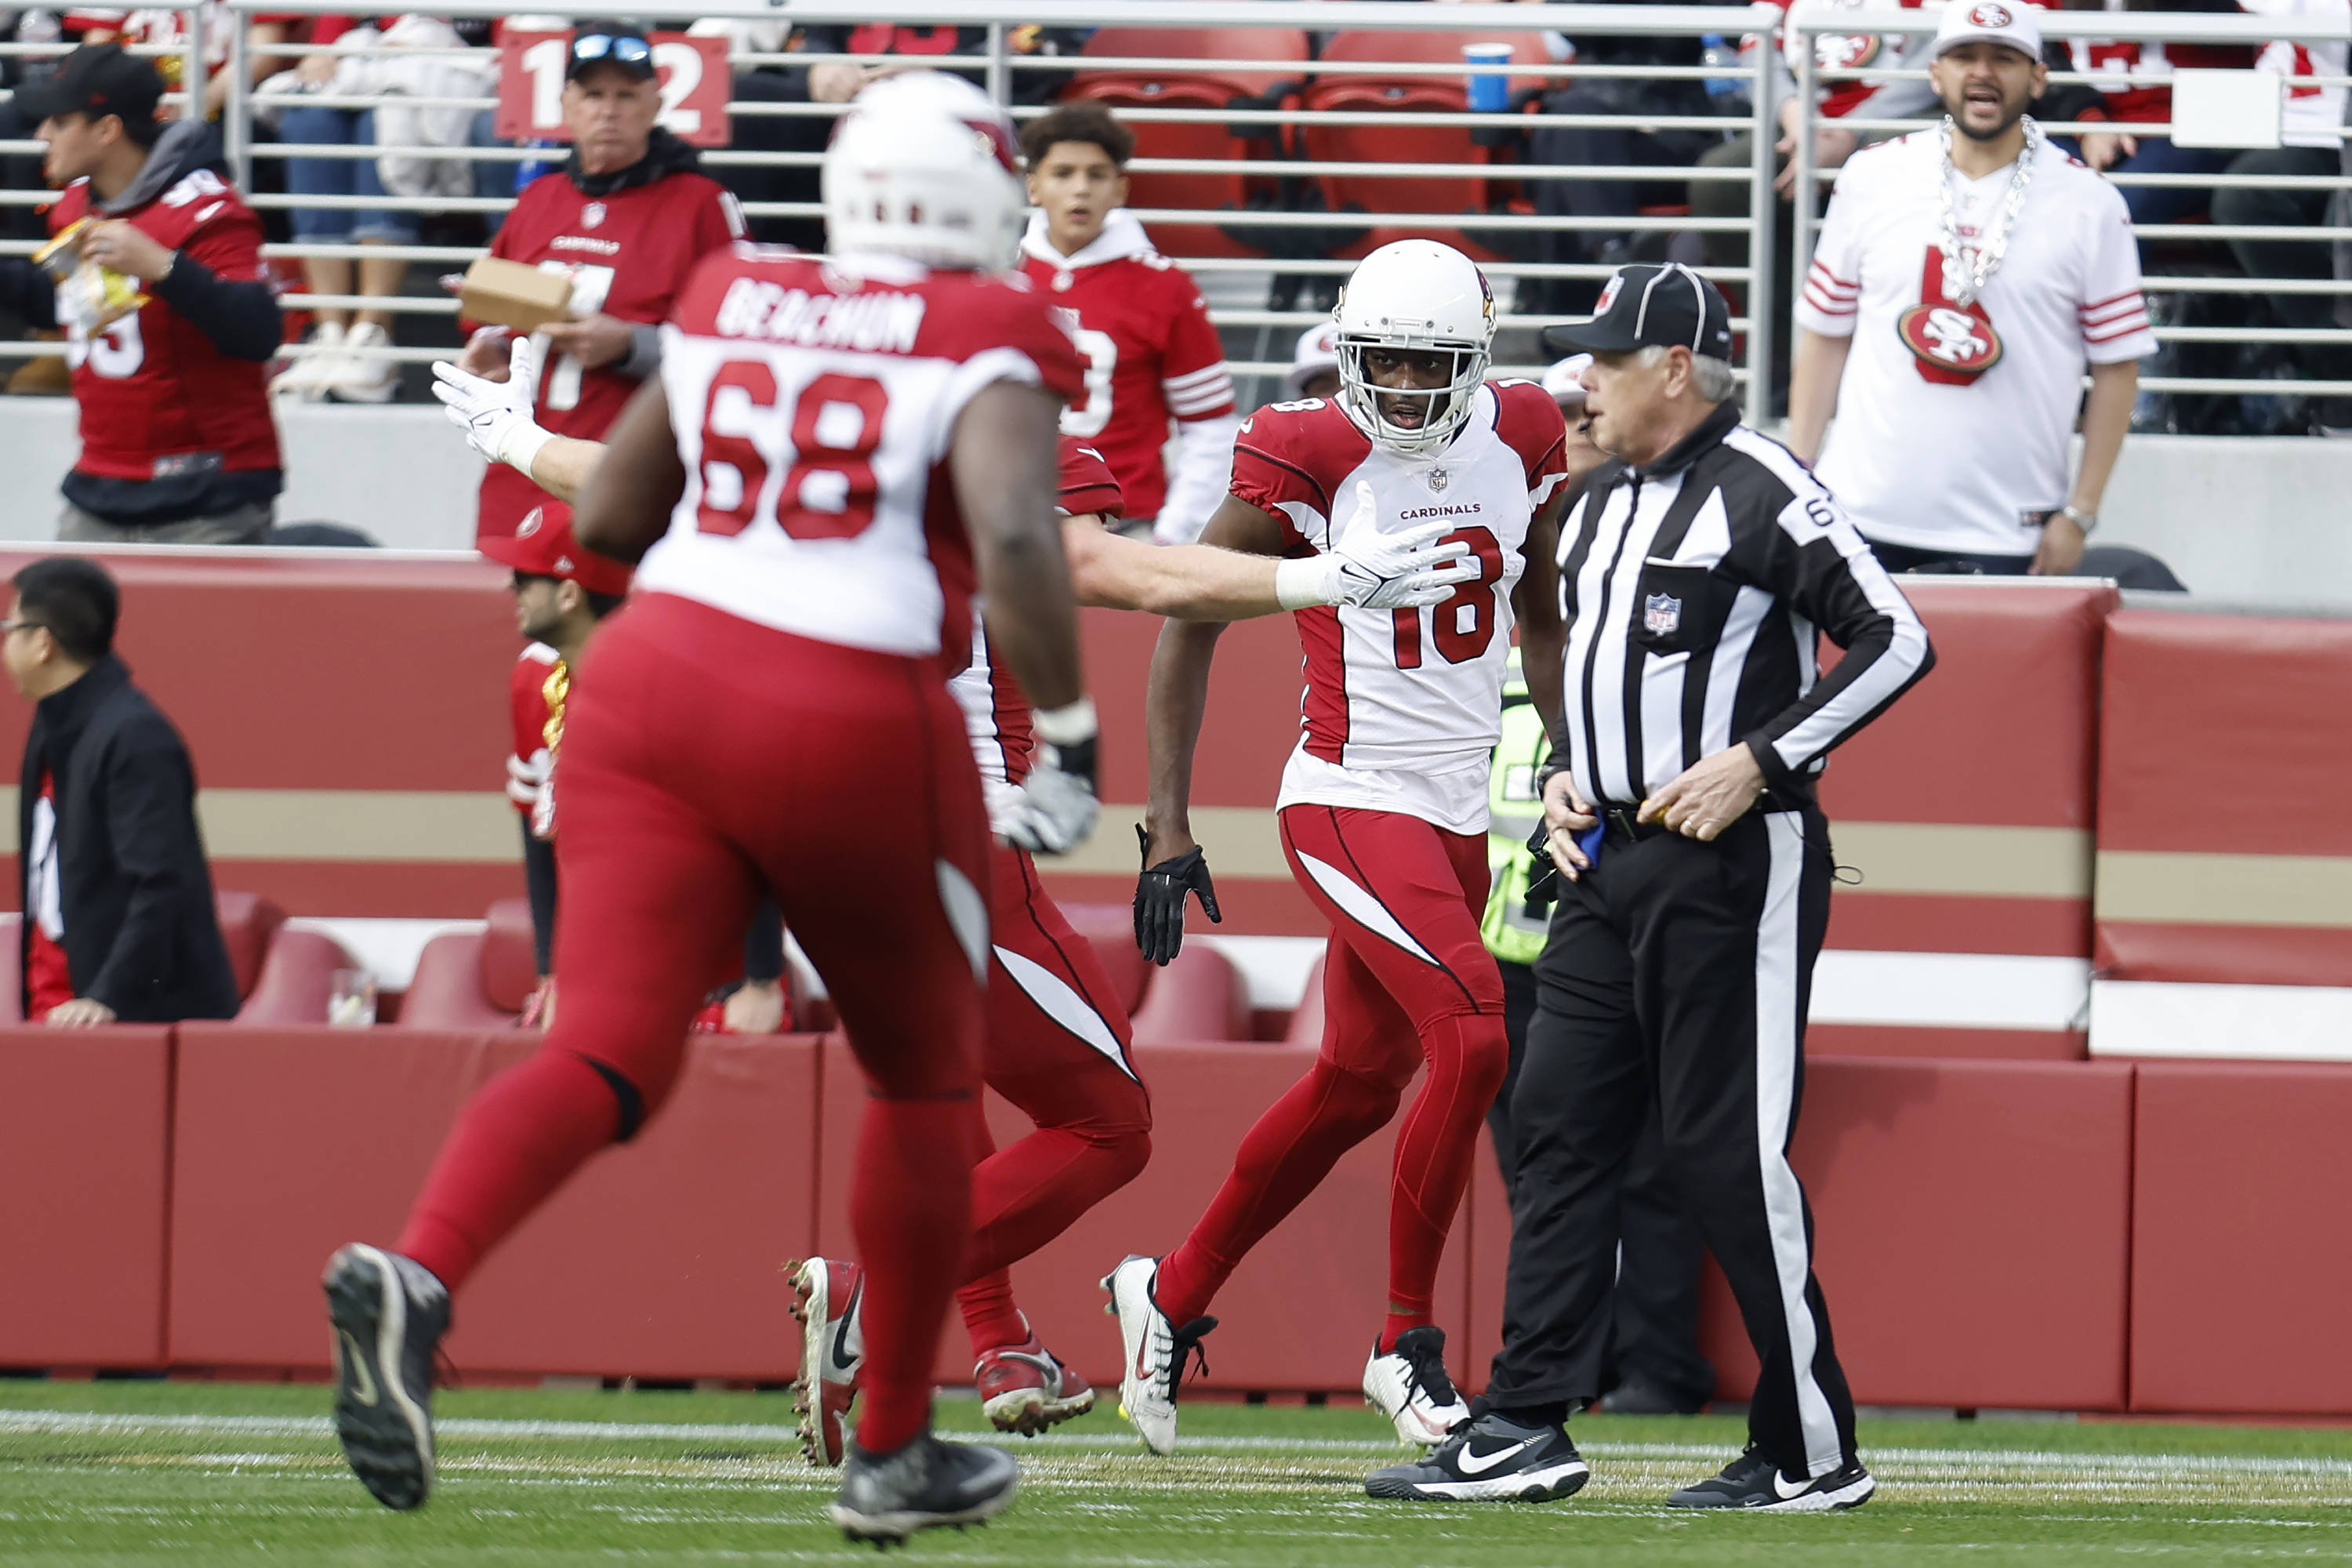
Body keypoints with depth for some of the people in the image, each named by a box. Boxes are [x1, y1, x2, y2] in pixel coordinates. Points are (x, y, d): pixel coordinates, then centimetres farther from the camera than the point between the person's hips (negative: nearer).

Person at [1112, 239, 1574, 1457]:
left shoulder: (1521, 441, 1)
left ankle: (1171, 1297, 32)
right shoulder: (1313, 458, -15)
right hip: (1351, 802, -7)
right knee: (1474, 1037, -20)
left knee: (1358, 1086, 14)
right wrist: (1167, 827, -11)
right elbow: (1190, 623, -8)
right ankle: (1407, 1345, -6)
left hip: (1460, 809, 7)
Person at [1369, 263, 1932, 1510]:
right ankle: (1524, 1429, 6)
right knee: (1560, 1127, 4)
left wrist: (1758, 763, -19)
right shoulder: (1601, 502, 17)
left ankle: (1813, 1451, 1)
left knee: (1728, 1151, -7)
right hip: (1607, 854, 9)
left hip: (1733, 859, -9)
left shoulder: (1759, 491, -11)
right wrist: (1563, 776, 12)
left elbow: (1894, 641, -15)